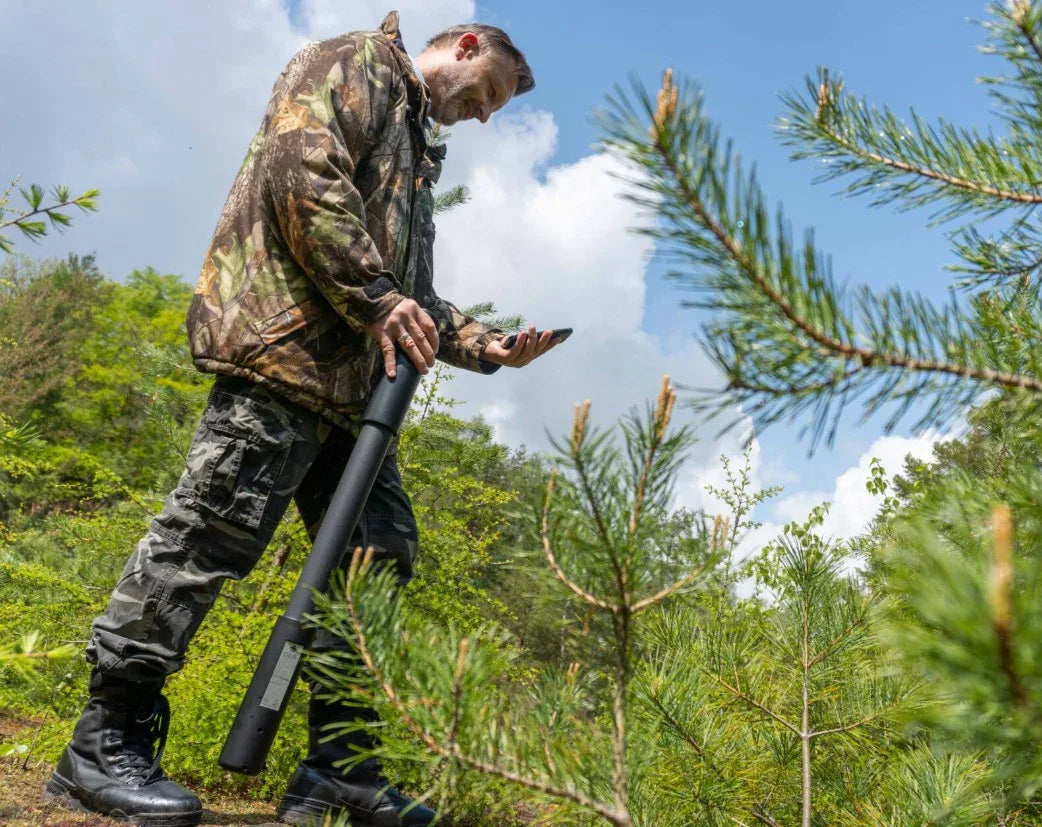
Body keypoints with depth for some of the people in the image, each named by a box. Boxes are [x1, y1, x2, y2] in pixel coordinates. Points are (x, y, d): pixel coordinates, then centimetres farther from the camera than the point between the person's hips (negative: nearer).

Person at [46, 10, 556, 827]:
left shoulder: (417, 158, 34)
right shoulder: (355, 64, 8)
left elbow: (415, 298, 30)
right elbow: (303, 170, -12)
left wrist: (484, 345, 17)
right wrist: (374, 296, -15)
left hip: (353, 378, 10)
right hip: (286, 340, -10)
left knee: (379, 552, 4)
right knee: (216, 529, -12)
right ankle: (106, 745, -1)